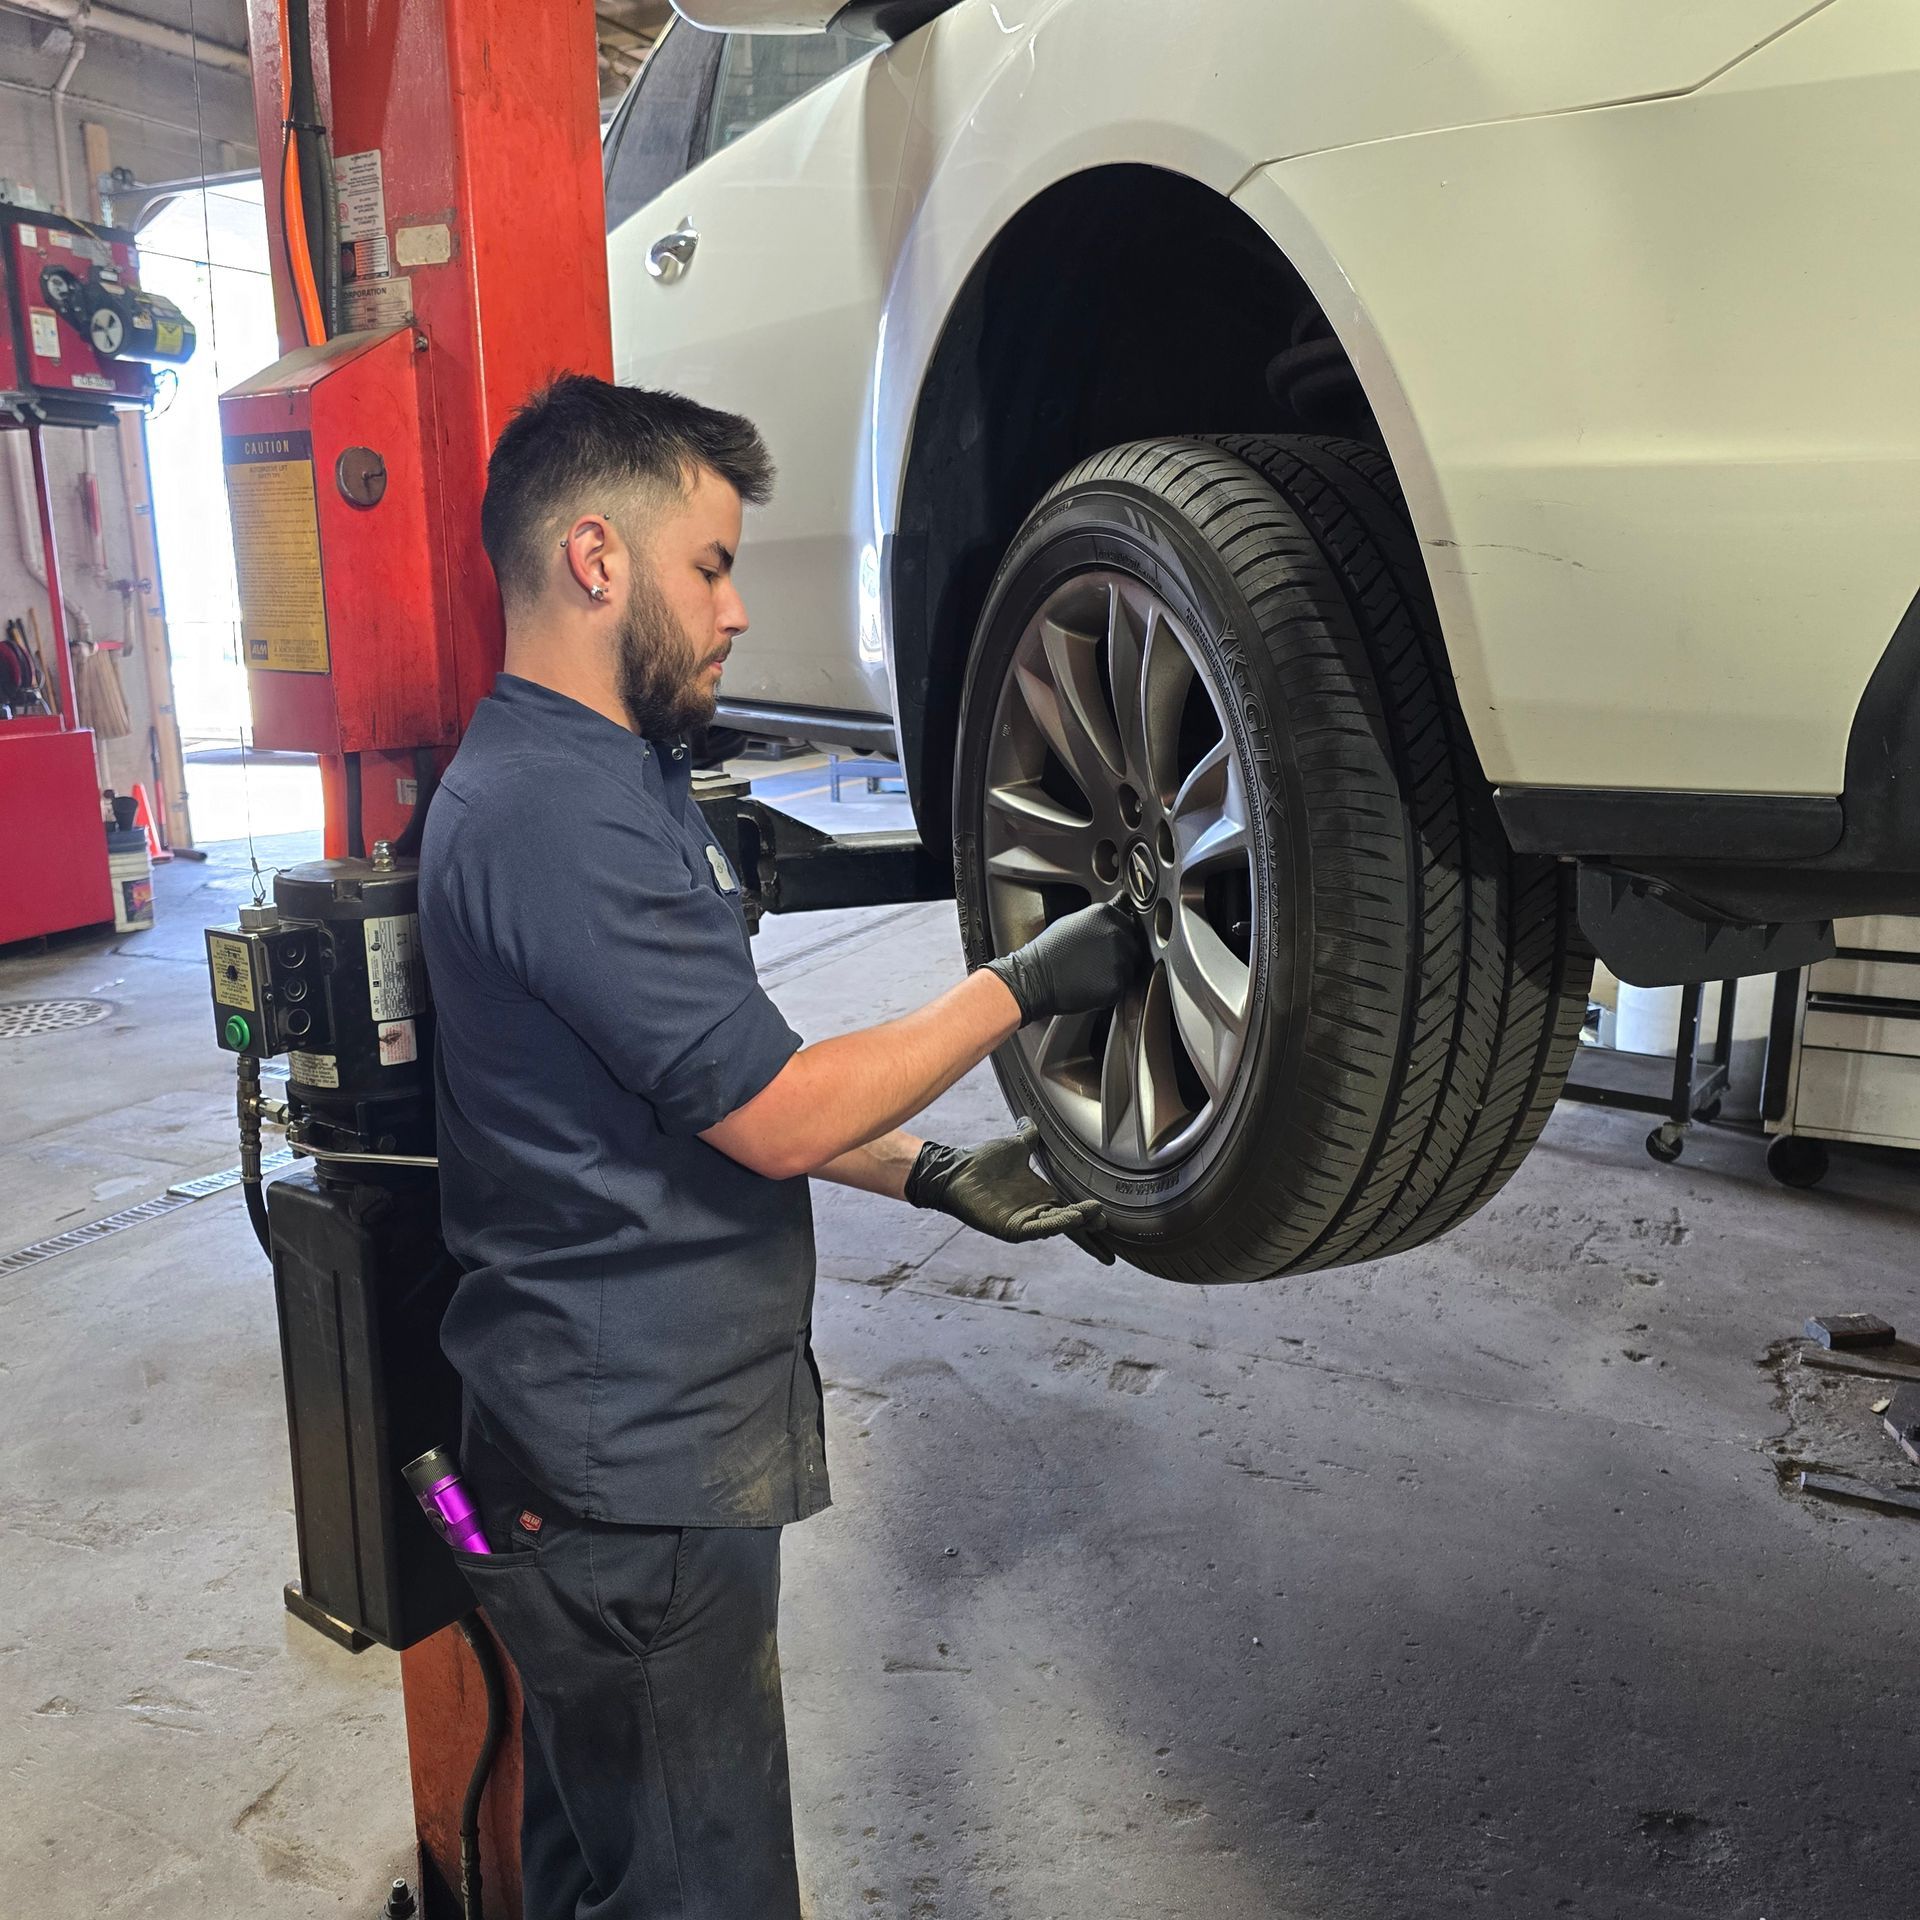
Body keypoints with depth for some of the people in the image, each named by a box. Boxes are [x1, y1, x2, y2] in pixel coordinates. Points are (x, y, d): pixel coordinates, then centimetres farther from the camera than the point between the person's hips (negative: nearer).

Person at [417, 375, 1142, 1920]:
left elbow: (717, 1090, 15)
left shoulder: (610, 778, 12)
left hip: (625, 1448, 10)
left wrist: (942, 1177, 7)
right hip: (632, 1478, -10)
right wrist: (1024, 986, -12)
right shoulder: (554, 814, -23)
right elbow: (780, 1114, -22)